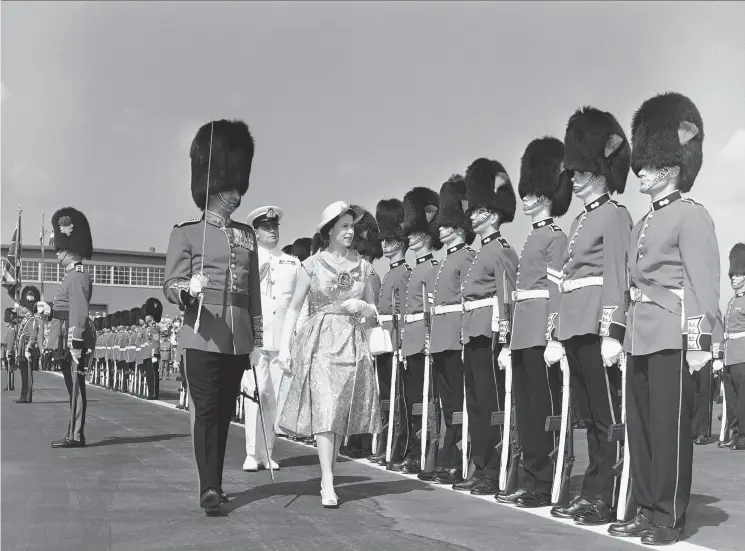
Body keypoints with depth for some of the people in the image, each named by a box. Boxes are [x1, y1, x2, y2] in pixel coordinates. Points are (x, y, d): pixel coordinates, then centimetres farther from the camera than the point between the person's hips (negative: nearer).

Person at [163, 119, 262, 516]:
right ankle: (209, 489, -3)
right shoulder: (185, 233, -1)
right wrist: (189, 288, -29)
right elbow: (170, 285, -6)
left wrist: (258, 336, 14)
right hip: (203, 336, -5)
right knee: (205, 411, -4)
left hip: (238, 340, 5)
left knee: (225, 412, 11)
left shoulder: (247, 235, 13)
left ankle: (215, 482, 21)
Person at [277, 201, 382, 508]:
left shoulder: (363, 267, 10)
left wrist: (362, 306, -5)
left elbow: (372, 311, 18)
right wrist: (284, 346, -5)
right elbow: (294, 308, 3)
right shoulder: (312, 265, 2)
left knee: (342, 414, 5)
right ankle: (328, 484, -16)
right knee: (324, 409, -14)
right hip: (319, 343, -3)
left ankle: (328, 475, 18)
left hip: (352, 344, 3)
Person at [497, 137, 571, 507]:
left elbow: (556, 290, -13)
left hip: (541, 335, -9)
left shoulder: (556, 237, -5)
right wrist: (510, 343, 19)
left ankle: (547, 486, 2)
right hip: (523, 335, 9)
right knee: (525, 408, 10)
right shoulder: (532, 238, 20)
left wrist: (552, 338, -20)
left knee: (545, 407, -4)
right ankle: (532, 481, 17)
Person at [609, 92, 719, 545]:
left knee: (670, 428, -2)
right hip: (640, 337, 8)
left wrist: (700, 341, -19)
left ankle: (670, 519, 6)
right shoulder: (643, 224, 18)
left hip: (671, 337, -8)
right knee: (639, 428, 10)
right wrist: (625, 336, 17)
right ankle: (648, 511, 20)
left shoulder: (692, 215, -6)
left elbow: (703, 282, -13)